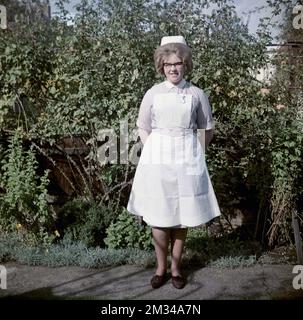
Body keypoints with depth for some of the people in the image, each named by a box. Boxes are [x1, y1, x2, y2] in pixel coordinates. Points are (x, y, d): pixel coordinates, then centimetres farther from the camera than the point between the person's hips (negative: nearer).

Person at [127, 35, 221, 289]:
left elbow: (208, 129, 10)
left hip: (186, 161, 0)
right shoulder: (153, 94, 2)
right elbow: (143, 128, 9)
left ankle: (176, 267, 23)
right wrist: (154, 153, -1)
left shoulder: (197, 94, 0)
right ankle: (161, 268, 21)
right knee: (158, 217, 4)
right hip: (157, 160, 1)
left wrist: (196, 154, 3)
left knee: (182, 216, 6)